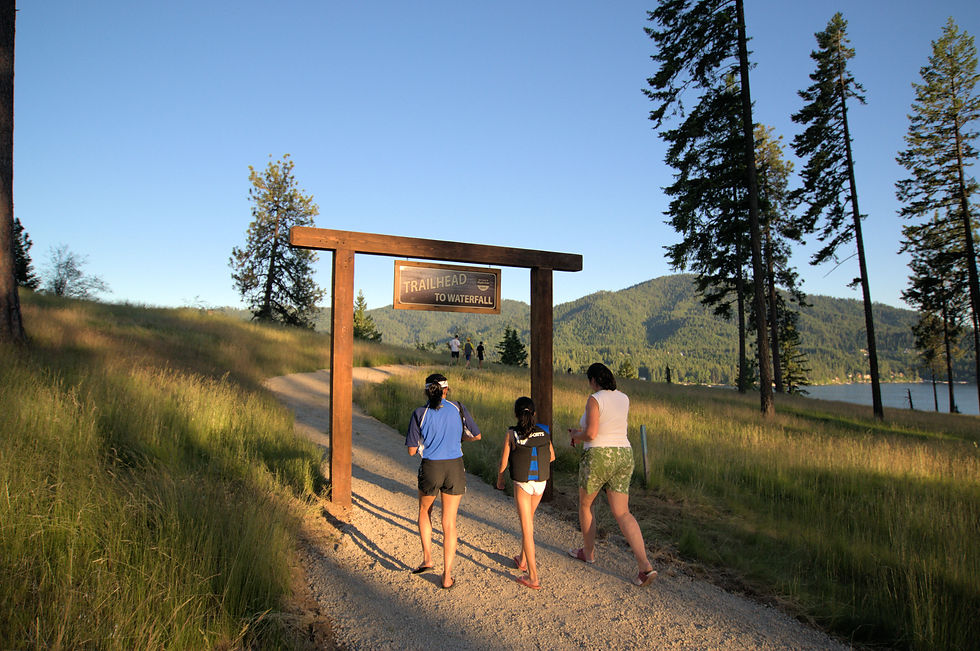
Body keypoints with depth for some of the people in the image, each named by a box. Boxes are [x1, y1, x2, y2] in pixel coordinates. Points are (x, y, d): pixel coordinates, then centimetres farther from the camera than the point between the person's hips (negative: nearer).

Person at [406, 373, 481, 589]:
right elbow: (476, 436, 8)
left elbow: (412, 450, -4)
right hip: (454, 469, 1)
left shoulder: (420, 414, -7)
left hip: (430, 468, -1)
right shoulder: (458, 409, -3)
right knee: (449, 523, 10)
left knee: (424, 511, 28)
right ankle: (447, 577, 15)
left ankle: (427, 558, 19)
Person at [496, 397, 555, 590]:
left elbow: (503, 461, -6)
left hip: (522, 484, -4)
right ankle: (522, 560, 38)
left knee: (526, 528, 1)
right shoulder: (543, 432, -1)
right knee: (528, 518, 25)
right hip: (540, 482, 4)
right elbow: (551, 457, 12)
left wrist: (499, 478, 12)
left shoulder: (512, 434, -11)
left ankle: (533, 577, 1)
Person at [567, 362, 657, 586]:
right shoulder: (624, 399, 9)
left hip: (598, 458, -6)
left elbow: (590, 434, -20)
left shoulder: (594, 400, -13)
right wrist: (582, 431, 27)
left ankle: (588, 552, 34)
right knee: (622, 513, 6)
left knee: (585, 505, 19)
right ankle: (645, 565, -7)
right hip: (623, 456, 6)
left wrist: (575, 435, 2)